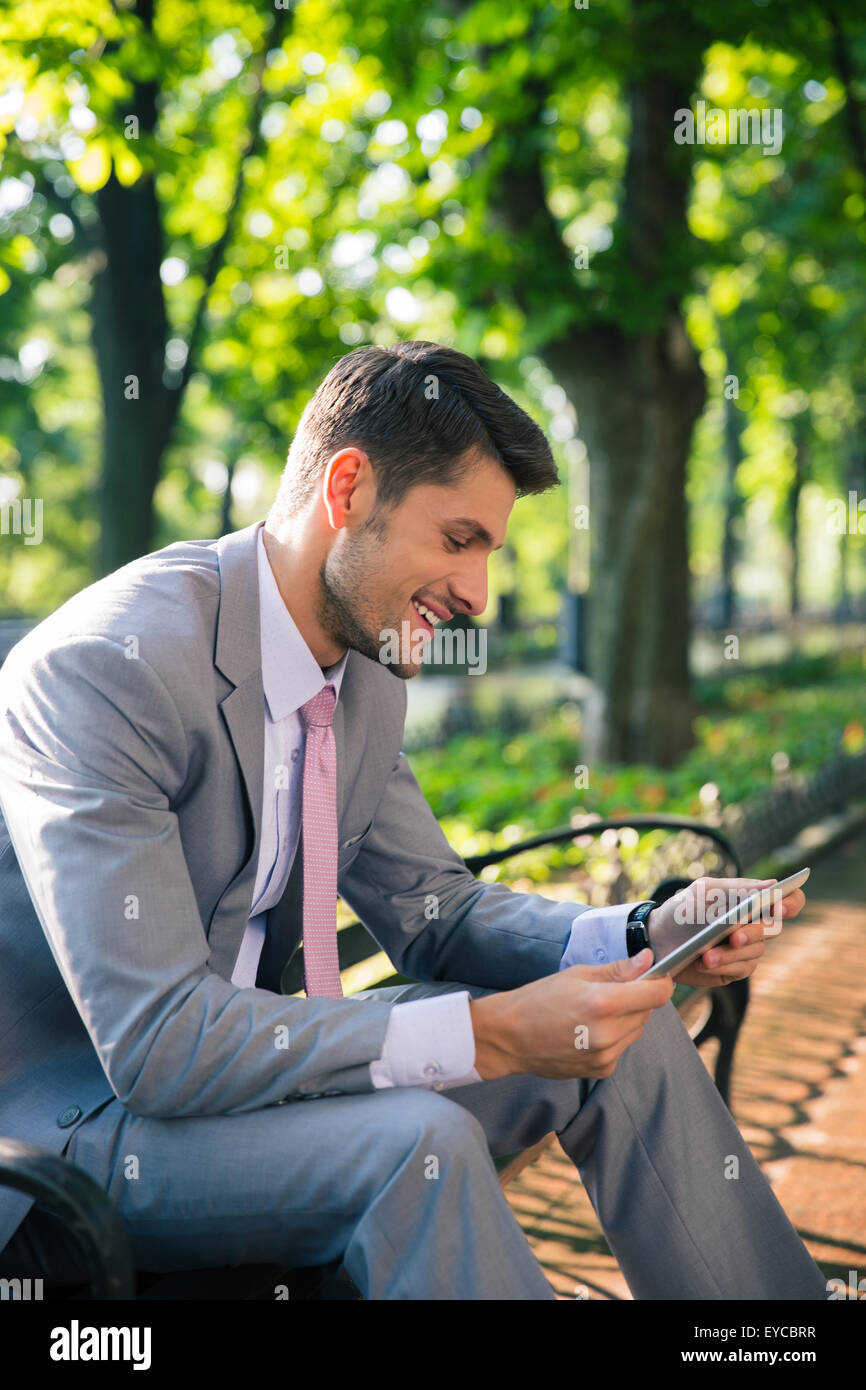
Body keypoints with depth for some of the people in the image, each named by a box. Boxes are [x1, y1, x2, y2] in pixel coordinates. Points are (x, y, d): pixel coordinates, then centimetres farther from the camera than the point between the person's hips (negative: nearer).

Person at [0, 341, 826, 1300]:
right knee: (418, 1140, -33)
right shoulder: (101, 668, -25)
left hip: (224, 1061, 8)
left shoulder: (367, 666, 1)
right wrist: (488, 1034, -30)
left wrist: (647, 936, -7)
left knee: (624, 1034, -2)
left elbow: (433, 910, 11)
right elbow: (159, 1042, -30)